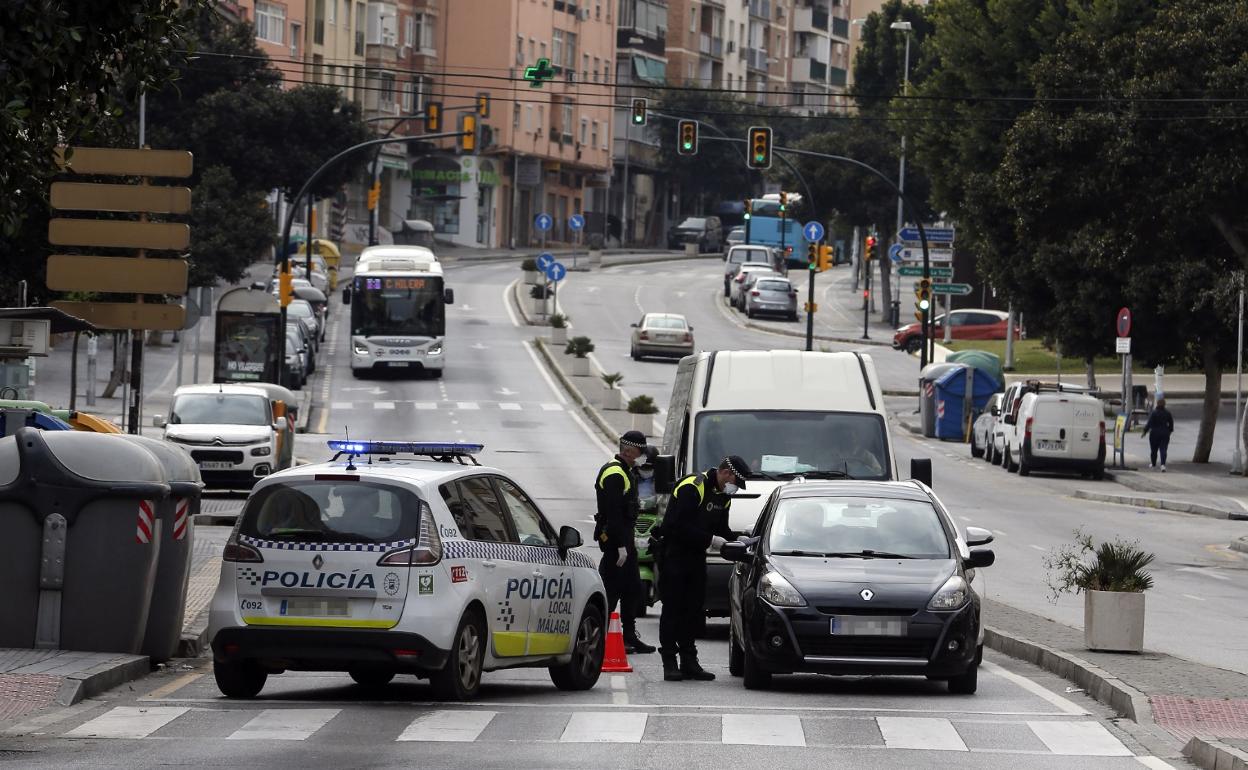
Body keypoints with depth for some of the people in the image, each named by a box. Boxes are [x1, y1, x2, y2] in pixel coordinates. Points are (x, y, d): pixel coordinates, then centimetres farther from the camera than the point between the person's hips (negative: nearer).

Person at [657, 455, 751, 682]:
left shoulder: (723, 496, 9)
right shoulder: (691, 488, -19)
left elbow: (721, 529, 16)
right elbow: (678, 526, -25)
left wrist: (736, 539, -3)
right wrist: (710, 539, -24)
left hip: (696, 556, 8)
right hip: (674, 554, -8)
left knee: (694, 609, 8)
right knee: (673, 609, -6)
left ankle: (689, 662, 12)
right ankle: (670, 662, -4)